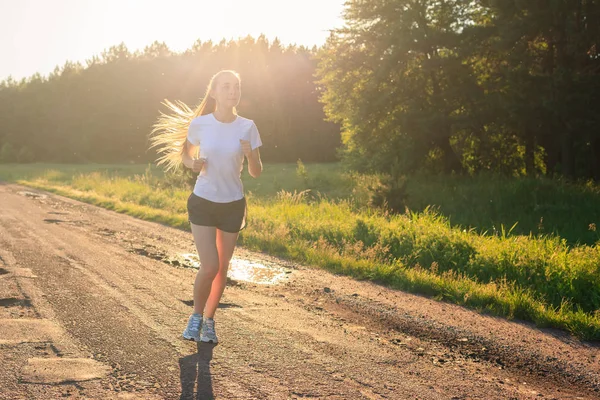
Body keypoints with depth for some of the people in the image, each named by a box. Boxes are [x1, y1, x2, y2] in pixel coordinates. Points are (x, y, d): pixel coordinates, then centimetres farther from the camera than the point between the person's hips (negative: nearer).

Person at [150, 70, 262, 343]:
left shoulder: (247, 127, -7)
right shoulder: (200, 124, -9)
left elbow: (256, 173, -4)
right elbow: (184, 154, 9)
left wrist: (250, 155, -24)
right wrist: (193, 163, -13)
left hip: (233, 205, 2)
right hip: (202, 202, -2)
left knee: (222, 269, 9)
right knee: (210, 267, -12)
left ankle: (209, 322, 30)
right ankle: (196, 316, 14)